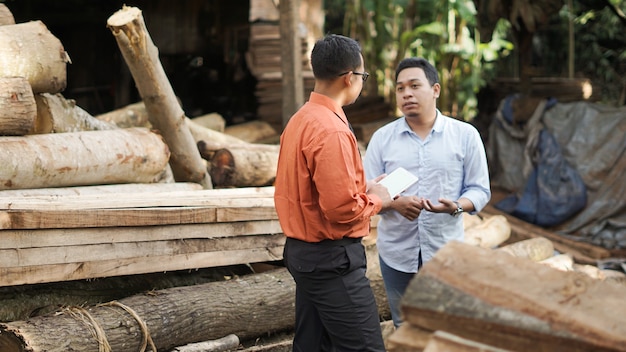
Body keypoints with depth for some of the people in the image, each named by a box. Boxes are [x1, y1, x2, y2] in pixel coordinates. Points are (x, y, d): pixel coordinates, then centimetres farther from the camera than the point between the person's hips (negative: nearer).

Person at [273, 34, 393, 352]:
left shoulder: (300, 120, 9)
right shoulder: (331, 130, -20)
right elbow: (342, 208, -25)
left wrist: (361, 188, 12)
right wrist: (376, 200, -6)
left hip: (302, 252, 10)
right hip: (332, 259, -10)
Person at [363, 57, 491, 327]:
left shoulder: (465, 135, 1)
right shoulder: (382, 138, 3)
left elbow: (479, 190, 1)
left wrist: (456, 206, -20)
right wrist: (395, 202, -19)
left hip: (446, 251, -1)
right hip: (397, 252, 1)